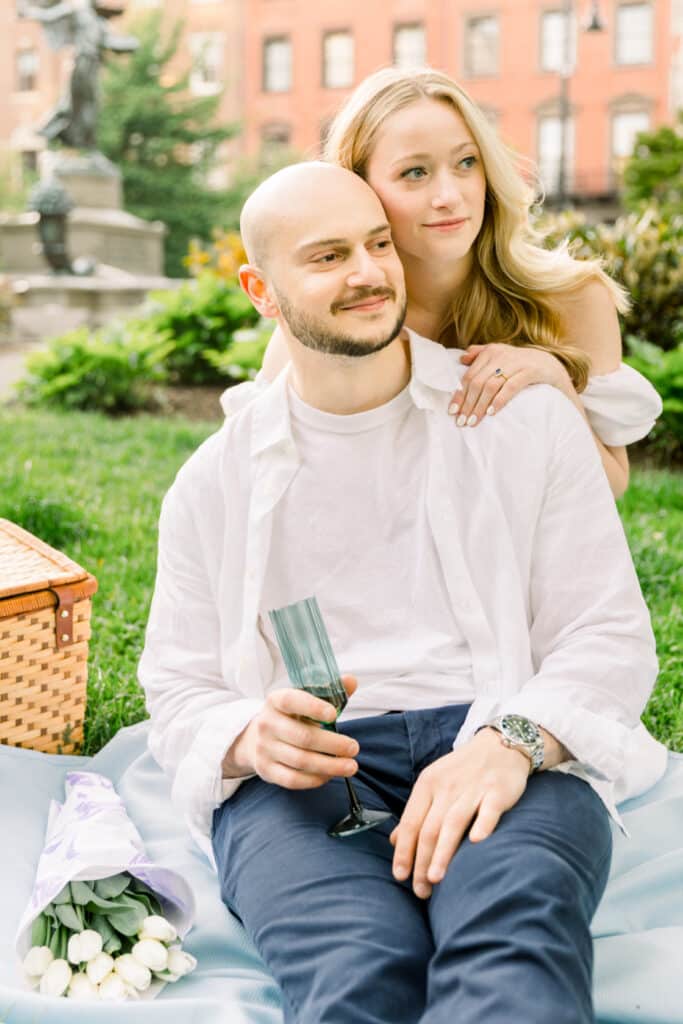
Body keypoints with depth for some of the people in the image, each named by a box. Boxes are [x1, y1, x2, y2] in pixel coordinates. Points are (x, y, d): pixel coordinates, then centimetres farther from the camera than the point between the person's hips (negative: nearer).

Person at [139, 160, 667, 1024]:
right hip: (303, 774, 0)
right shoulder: (213, 483, 15)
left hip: (510, 754, 1)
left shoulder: (527, 419, 10)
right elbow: (178, 691, 16)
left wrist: (511, 741, -16)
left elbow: (610, 638, 6)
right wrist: (252, 740, -9)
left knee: (516, 930, -36)